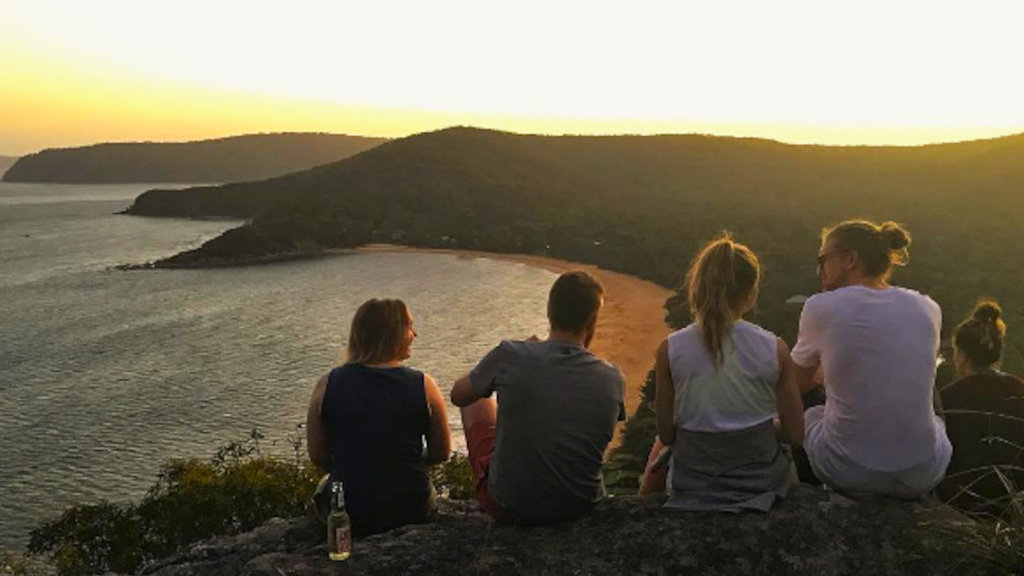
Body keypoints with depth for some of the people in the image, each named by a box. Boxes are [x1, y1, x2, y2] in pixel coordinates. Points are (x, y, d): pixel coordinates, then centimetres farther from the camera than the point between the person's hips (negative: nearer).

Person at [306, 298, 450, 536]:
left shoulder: (328, 385, -8)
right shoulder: (423, 386, -11)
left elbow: (317, 456, 0)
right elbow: (441, 454, 0)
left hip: (349, 516, 1)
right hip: (411, 510, 0)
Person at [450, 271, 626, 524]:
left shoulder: (510, 356, -18)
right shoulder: (612, 380, -12)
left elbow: (458, 395, 1)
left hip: (507, 507, -2)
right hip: (580, 506, 2)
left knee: (478, 399, 23)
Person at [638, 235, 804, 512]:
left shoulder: (670, 350, -17)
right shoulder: (774, 349, -16)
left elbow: (666, 436, -7)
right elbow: (796, 435, -7)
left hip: (693, 482, -1)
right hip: (759, 478, 1)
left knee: (658, 450, 33)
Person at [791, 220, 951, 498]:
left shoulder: (822, 307, -11)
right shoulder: (928, 308, 0)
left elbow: (799, 385, 6)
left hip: (848, 473, -3)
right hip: (923, 476, 3)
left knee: (808, 413, 31)